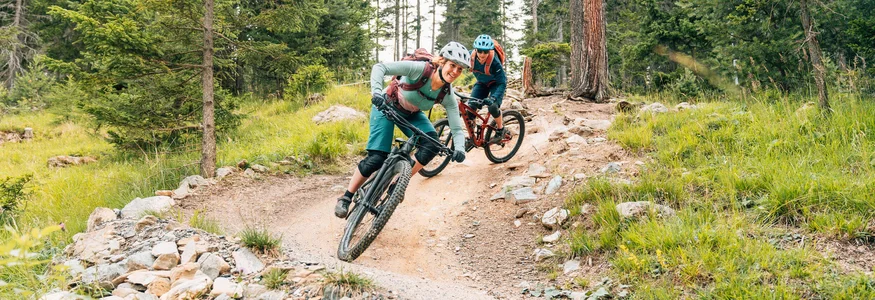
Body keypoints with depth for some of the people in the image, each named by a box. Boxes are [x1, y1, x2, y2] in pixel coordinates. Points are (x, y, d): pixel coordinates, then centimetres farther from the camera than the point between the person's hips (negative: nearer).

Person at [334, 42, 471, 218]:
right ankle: (346, 198, 2)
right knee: (376, 159, -16)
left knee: (432, 144, -22)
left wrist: (460, 149, -40)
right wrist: (377, 91, -50)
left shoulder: (448, 96, -19)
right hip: (387, 106, -4)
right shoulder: (420, 68, -31)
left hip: (411, 115, 4)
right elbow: (380, 67, -33)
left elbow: (457, 129, -19)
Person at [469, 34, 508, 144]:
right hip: (481, 83, 4)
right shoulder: (471, 56, -26)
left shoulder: (494, 61, -35)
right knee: (470, 106, -13)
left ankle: (500, 129, 2)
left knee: (493, 106, -26)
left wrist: (493, 98, -47)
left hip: (496, 83, -4)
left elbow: (502, 83, -33)